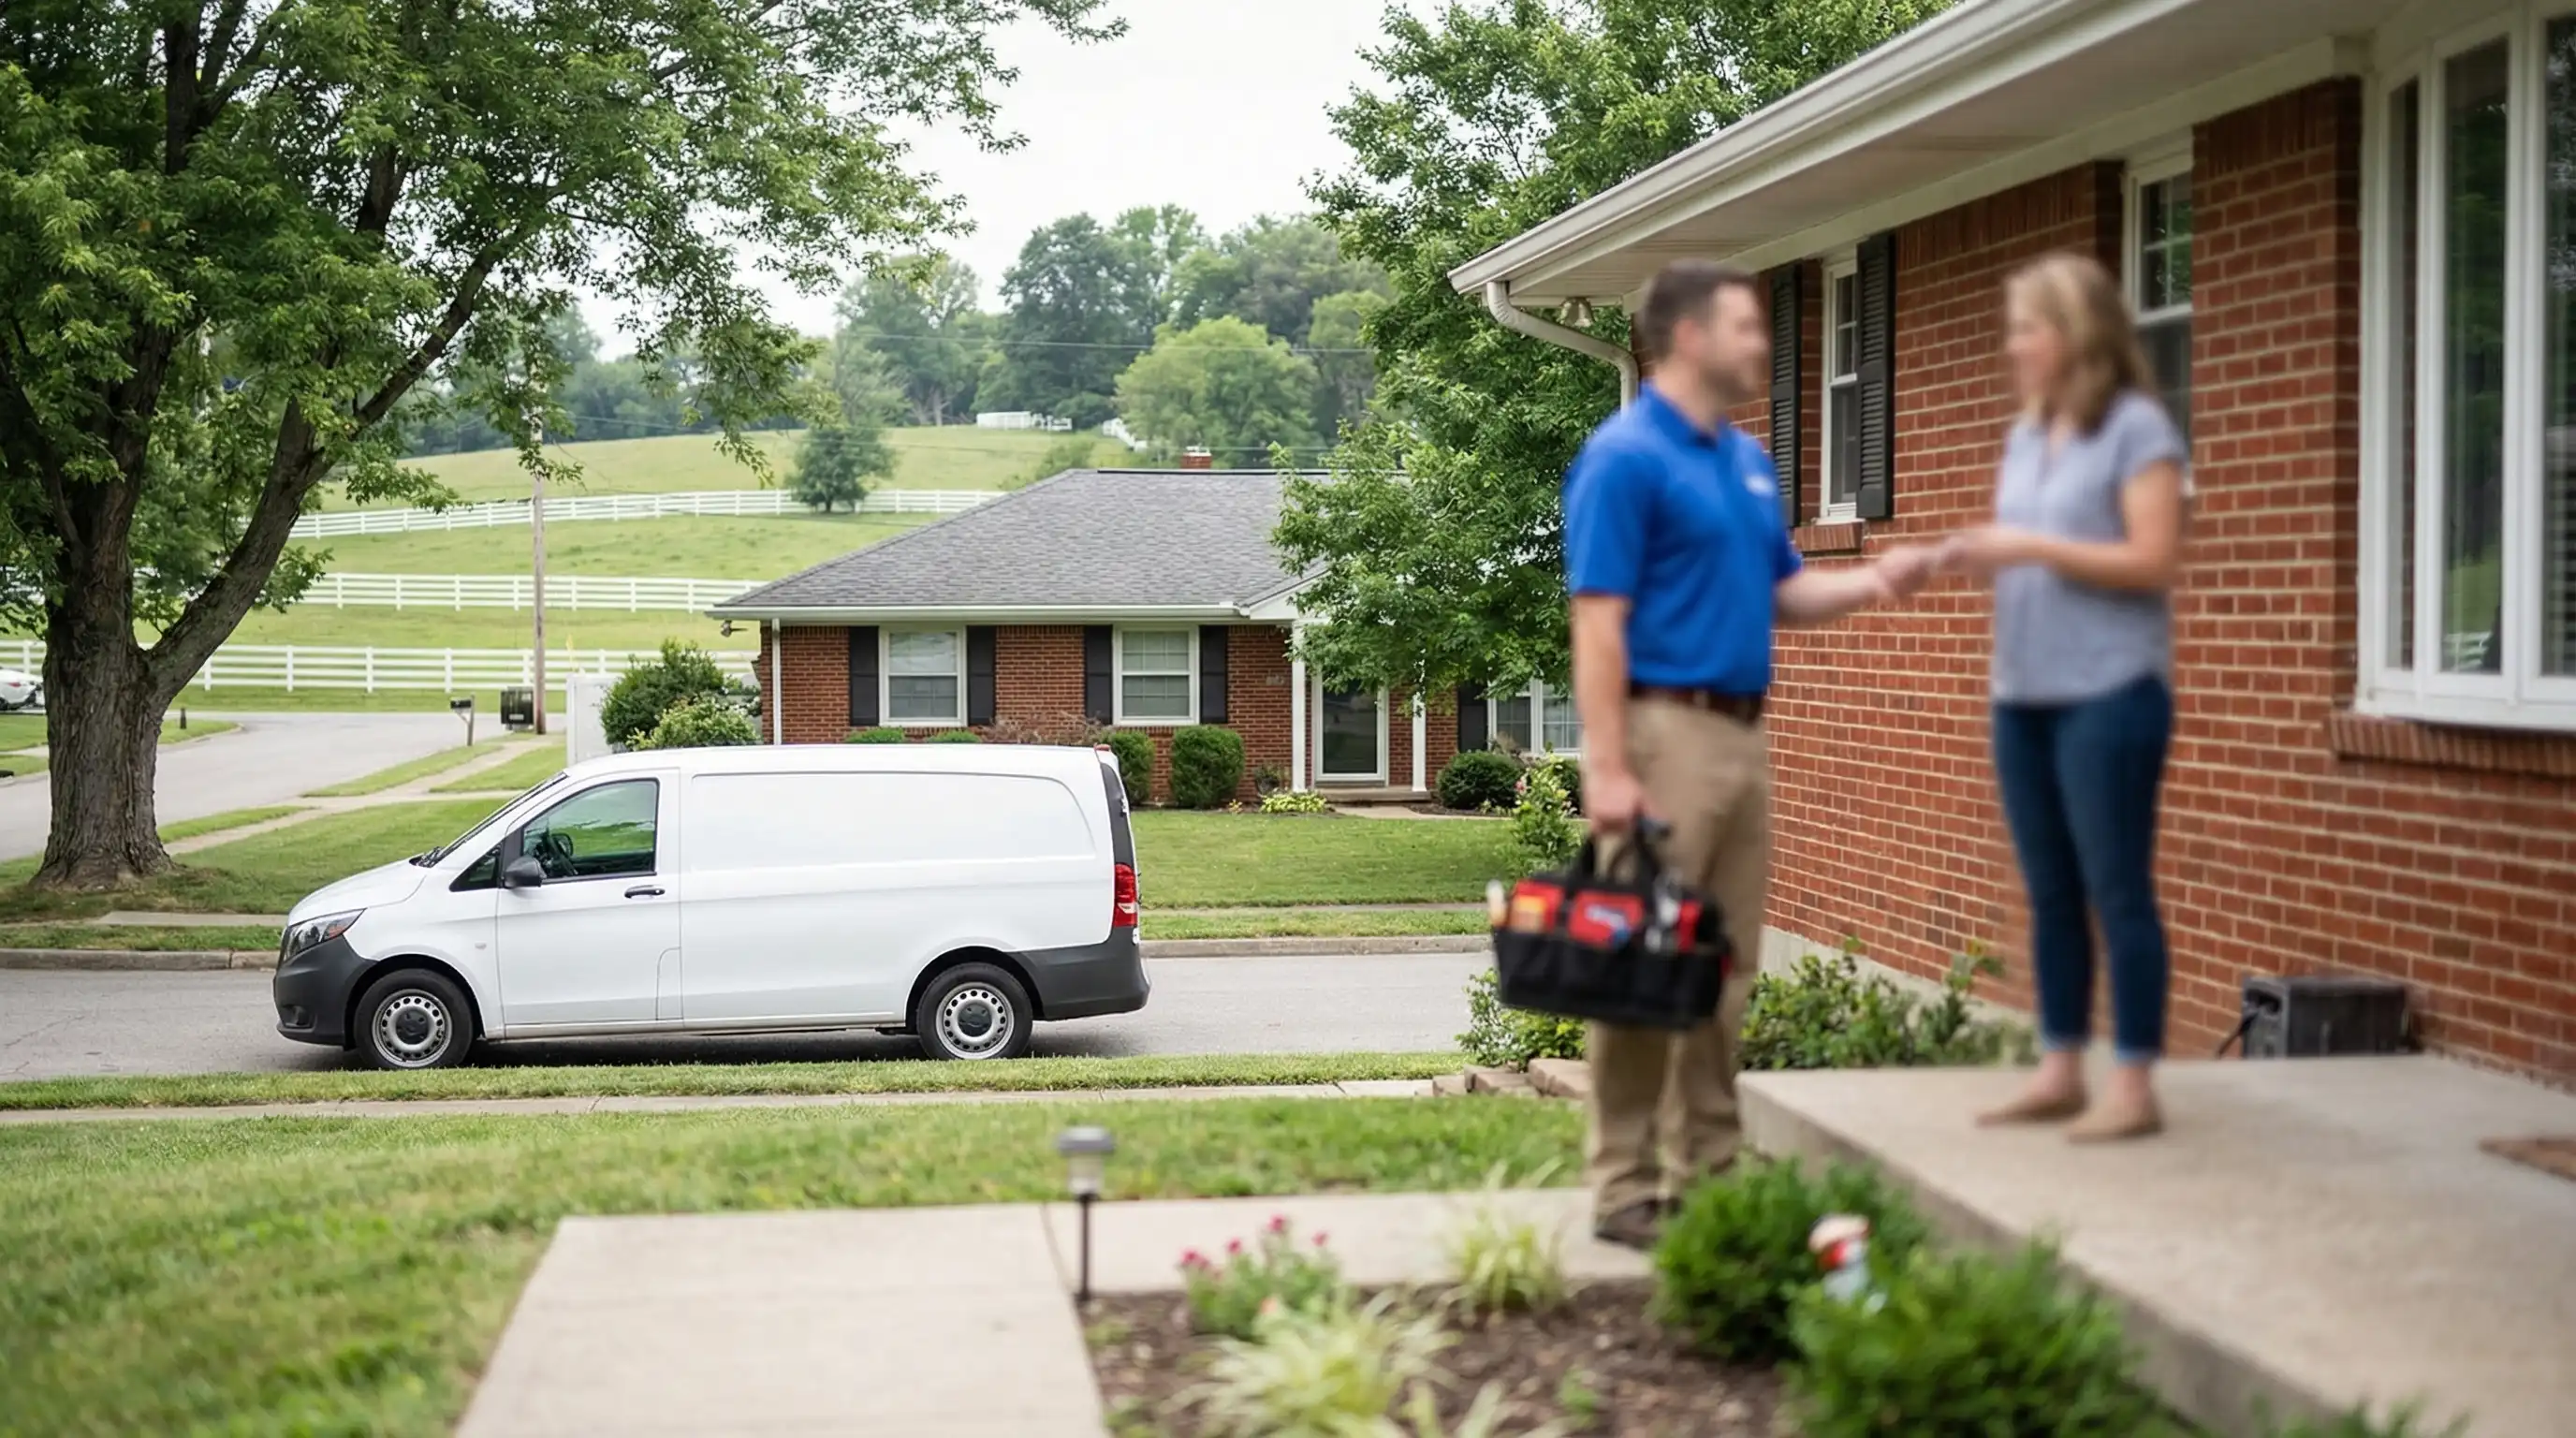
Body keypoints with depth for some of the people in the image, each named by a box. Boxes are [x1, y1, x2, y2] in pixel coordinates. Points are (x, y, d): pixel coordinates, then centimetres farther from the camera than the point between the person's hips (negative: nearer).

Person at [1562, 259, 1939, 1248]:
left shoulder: (1746, 461, 16)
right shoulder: (1624, 459, -10)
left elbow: (1783, 593, 22)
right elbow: (1598, 622, -15)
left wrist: (1871, 583, 3)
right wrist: (1608, 767, -20)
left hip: (1743, 733, 9)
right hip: (1665, 729, -9)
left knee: (1725, 970, 12)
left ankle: (1709, 1169, 20)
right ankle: (1625, 1187, 1)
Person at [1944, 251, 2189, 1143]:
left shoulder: (2136, 429, -7)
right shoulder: (2026, 437, 15)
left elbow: (2155, 561, -13)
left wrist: (2033, 547, -16)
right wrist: (1979, 556, -2)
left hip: (2108, 696, -7)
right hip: (2023, 696, 7)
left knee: (2116, 890, -3)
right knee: (2051, 894, 11)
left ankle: (2135, 1084, 2)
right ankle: (2060, 1071, 18)